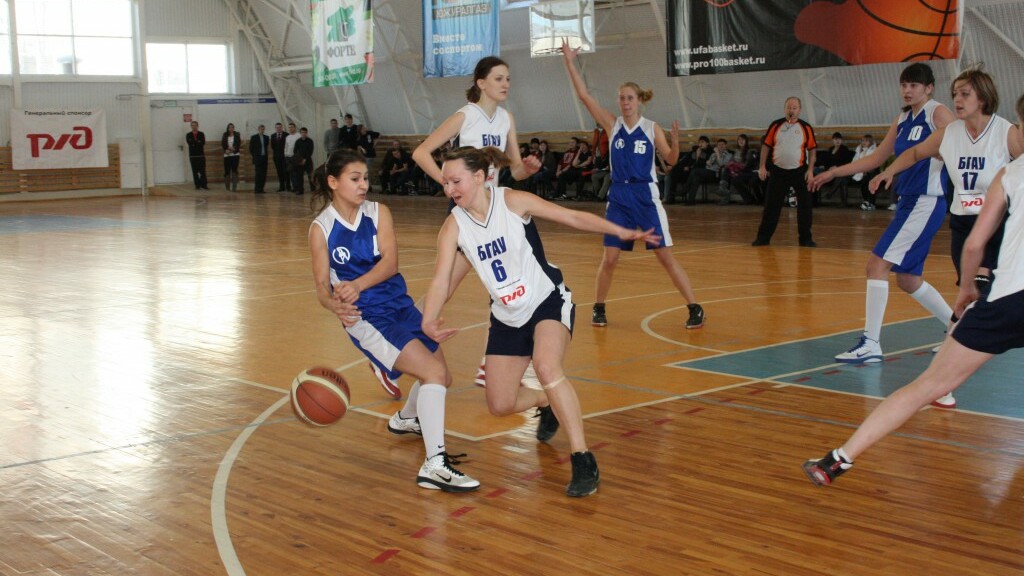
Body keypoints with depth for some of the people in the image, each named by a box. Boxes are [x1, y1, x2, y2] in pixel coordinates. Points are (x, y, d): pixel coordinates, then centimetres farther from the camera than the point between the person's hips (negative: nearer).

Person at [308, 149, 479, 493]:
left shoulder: (378, 213, 1)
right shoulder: (321, 229, -6)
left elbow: (389, 262, -13)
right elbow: (322, 285, -10)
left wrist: (357, 285, -32)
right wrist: (335, 304, -34)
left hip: (401, 306, 6)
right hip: (366, 318, -5)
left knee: (440, 378, 17)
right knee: (434, 371, -23)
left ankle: (406, 419, 50)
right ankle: (434, 465, -27)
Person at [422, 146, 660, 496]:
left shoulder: (512, 201, -15)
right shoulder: (454, 226, -8)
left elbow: (573, 217, -12)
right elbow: (441, 279, -15)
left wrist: (622, 232, -21)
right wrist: (429, 320, -30)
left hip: (548, 301, -4)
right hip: (506, 317, 5)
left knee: (546, 366, -33)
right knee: (500, 406, 3)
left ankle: (584, 462, -25)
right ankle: (547, 404, 39)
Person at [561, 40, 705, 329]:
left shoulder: (651, 128, 0)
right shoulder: (613, 124, 2)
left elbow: (670, 160, 4)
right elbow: (584, 95, -3)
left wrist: (675, 141, -16)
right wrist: (570, 63, -8)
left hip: (646, 197, -2)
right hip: (618, 198, 2)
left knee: (666, 257, -2)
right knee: (609, 259, 1)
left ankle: (695, 308, 5)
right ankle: (599, 308, 20)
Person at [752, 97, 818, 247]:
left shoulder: (806, 128, 0)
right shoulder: (776, 126, 2)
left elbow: (812, 149, 2)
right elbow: (766, 145, 5)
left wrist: (810, 170, -7)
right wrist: (762, 166, -2)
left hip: (799, 172, 0)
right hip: (778, 171, 0)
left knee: (805, 205, 1)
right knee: (771, 205, 2)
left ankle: (805, 239, 12)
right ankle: (763, 237, 9)